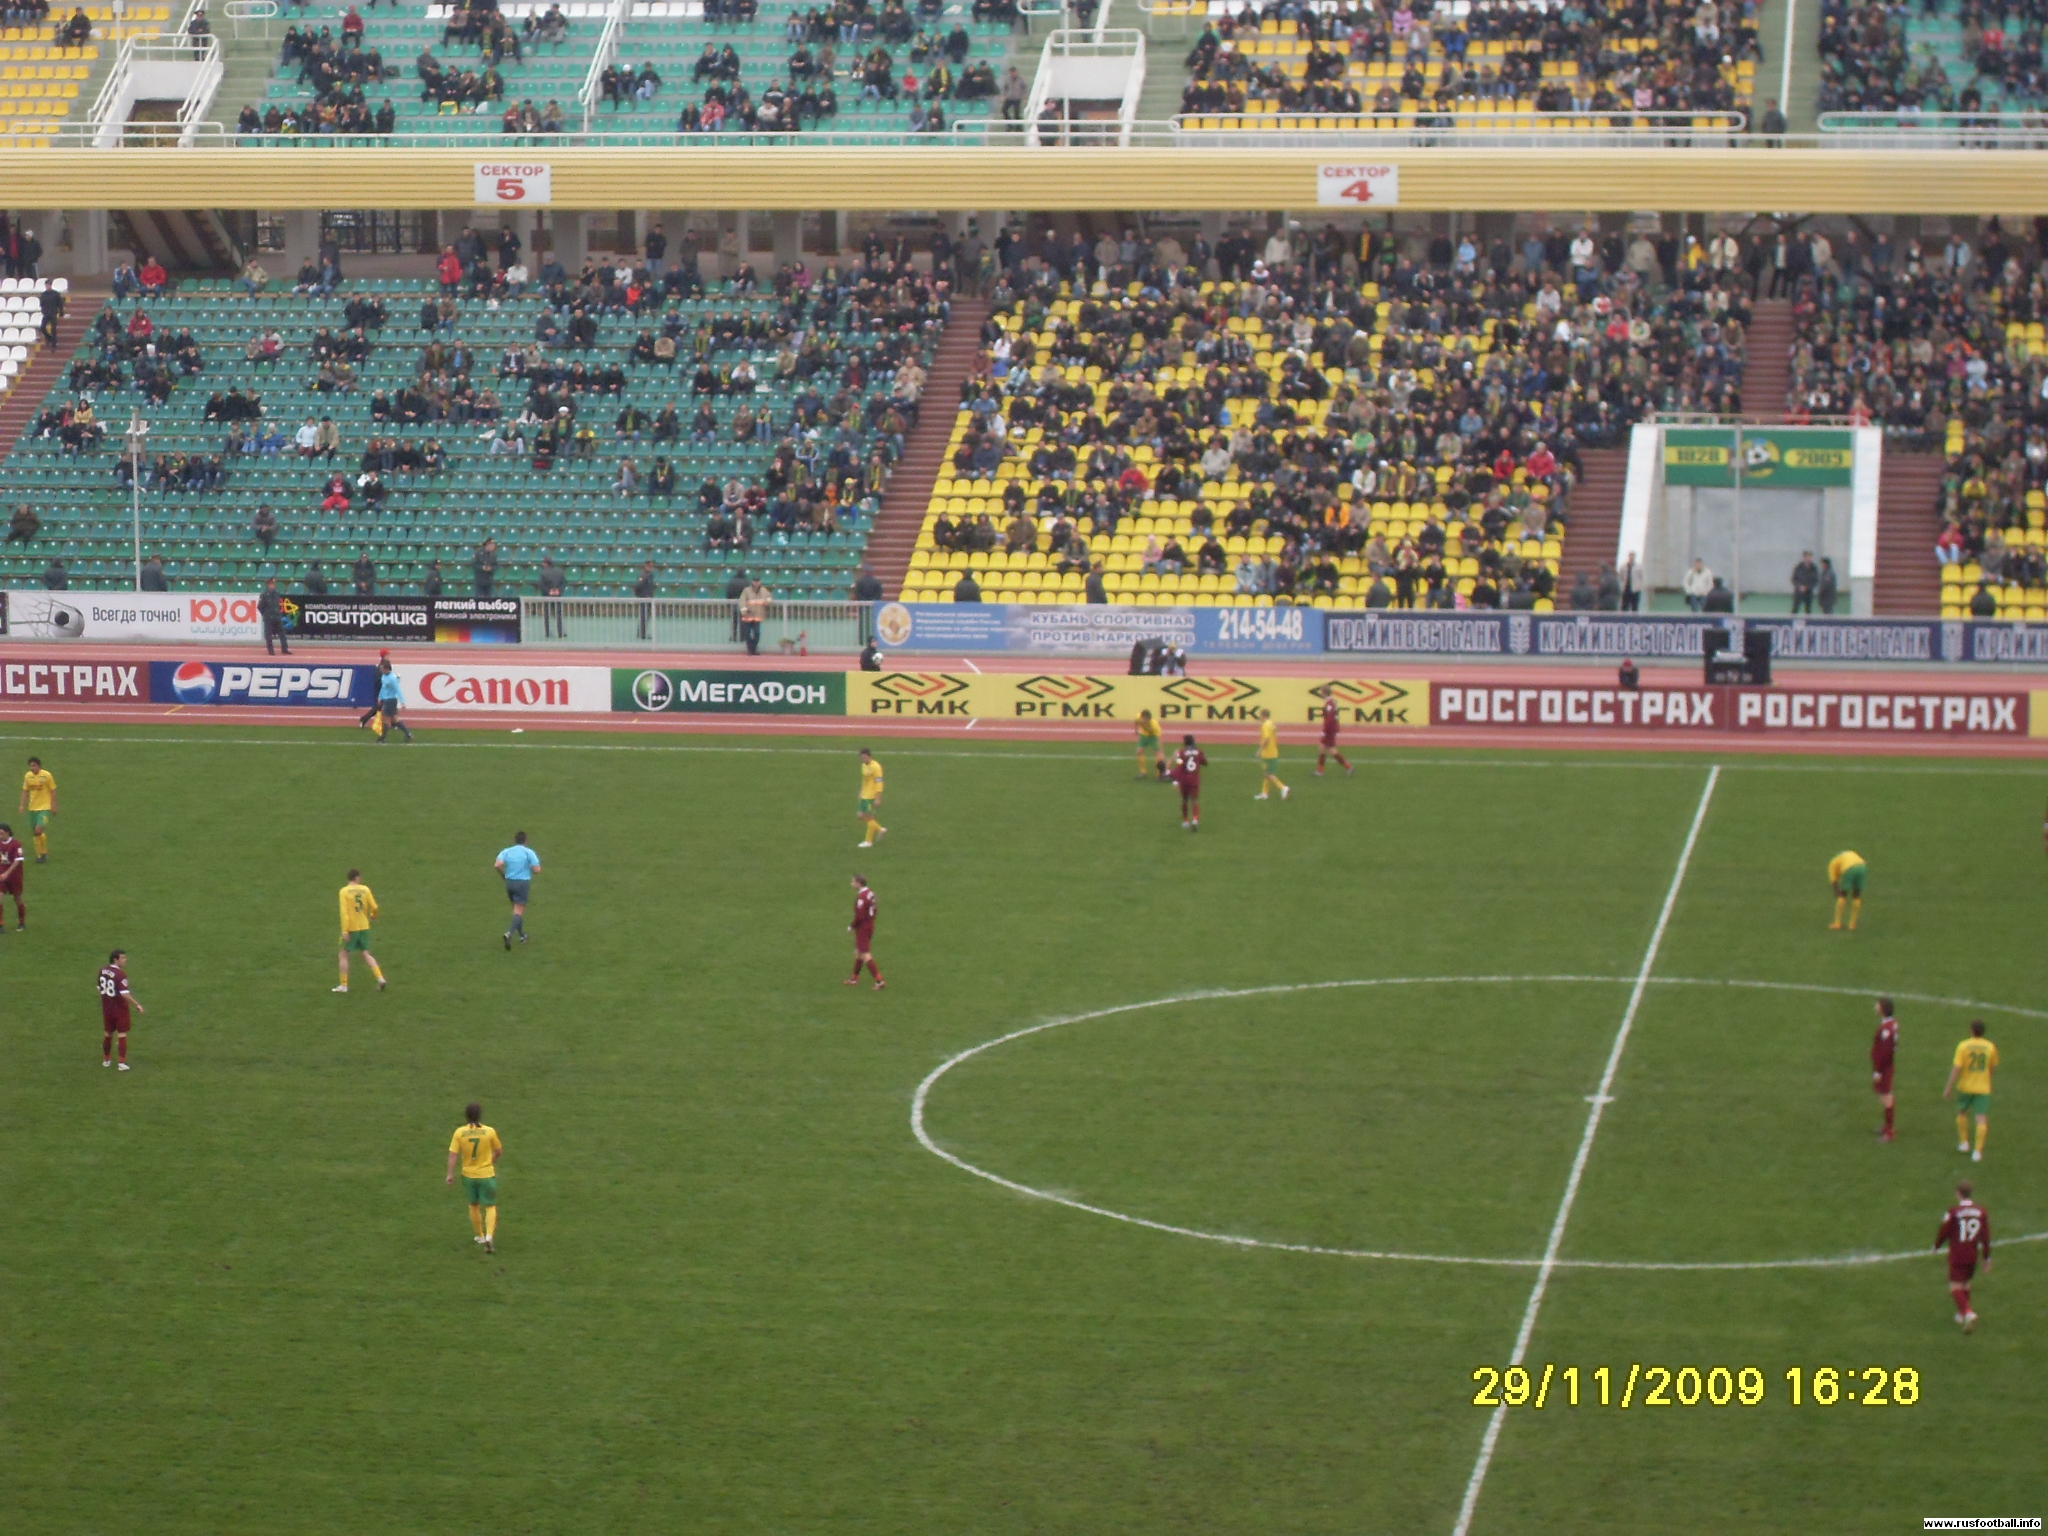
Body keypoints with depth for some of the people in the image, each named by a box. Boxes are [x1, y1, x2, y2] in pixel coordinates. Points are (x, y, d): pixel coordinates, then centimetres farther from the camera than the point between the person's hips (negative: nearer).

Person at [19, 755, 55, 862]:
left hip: (44, 808, -5)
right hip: (32, 808, 5)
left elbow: (53, 791, -4)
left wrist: (54, 806, -6)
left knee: (39, 830, -18)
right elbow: (25, 791, 13)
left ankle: (45, 853, -1)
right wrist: (22, 805, 6)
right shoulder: (27, 776, 4)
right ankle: (40, 855, 19)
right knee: (34, 833, 6)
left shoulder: (46, 775, -9)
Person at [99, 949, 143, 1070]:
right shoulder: (120, 974, -22)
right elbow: (125, 994, -26)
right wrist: (137, 1005, -18)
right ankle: (122, 1063, 1)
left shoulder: (102, 971, 0)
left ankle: (106, 1060, 30)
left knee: (107, 1033, 19)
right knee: (122, 1034, 2)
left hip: (107, 1007, 6)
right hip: (120, 1008, -6)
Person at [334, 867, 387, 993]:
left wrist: (344, 930, -17)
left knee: (344, 954, 8)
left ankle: (344, 985, 7)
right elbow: (374, 907, 1)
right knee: (366, 954, 16)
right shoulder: (365, 889, 0)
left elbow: (344, 911, -16)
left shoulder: (344, 891, -9)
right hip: (364, 927, 4)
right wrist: (373, 916, 25)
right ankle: (380, 978, 2)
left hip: (351, 928, -4)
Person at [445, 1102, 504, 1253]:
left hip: (468, 1175, 2)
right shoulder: (489, 1132, -11)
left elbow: (453, 1154, -11)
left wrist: (450, 1174, -3)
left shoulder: (459, 1132, -9)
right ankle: (489, 1236, -14)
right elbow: (499, 1152, 1)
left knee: (474, 1206, 21)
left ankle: (480, 1237, 32)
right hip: (487, 1174, -2)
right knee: (490, 1207, 7)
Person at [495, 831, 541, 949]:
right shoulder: (529, 852, -5)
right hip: (523, 883, -4)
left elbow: (497, 865, -12)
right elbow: (537, 870, -10)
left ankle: (522, 935, 30)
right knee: (519, 911, -7)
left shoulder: (506, 852, 3)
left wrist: (504, 875, 6)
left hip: (509, 882, 4)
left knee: (517, 909, 21)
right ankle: (509, 933, -30)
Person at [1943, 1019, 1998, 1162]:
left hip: (1965, 1087, -1)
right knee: (1981, 1118, -2)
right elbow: (1993, 1068, 8)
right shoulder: (1990, 1047, -4)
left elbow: (1956, 1069, -14)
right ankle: (1977, 1151, -10)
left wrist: (1948, 1087, -9)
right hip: (1983, 1087, 1)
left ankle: (1964, 1143, 30)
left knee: (1961, 1113, 23)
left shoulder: (1963, 1047, -11)